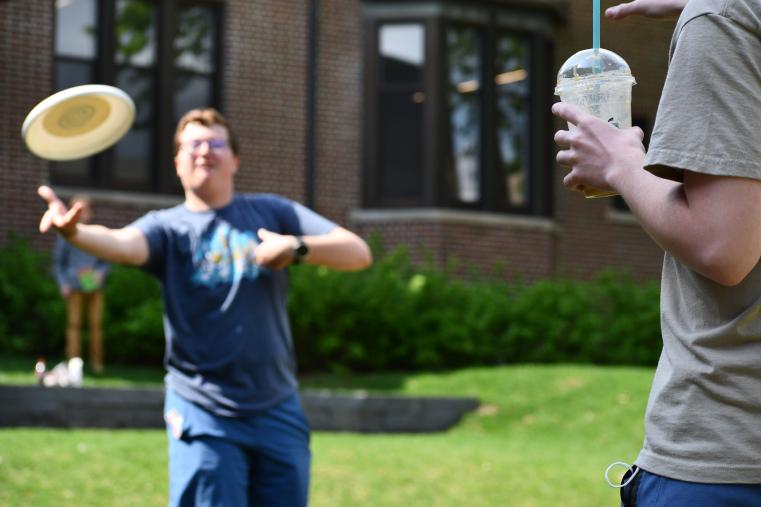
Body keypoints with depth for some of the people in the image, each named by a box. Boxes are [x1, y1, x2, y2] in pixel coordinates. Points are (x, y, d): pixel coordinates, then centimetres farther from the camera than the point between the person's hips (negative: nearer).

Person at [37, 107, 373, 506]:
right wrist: (75, 231, -47)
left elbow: (359, 253, 0)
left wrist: (296, 248, -19)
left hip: (278, 413, 3)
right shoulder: (167, 227, 0)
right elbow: (122, 243, -24)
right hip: (205, 418, -2)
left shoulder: (273, 214, 6)